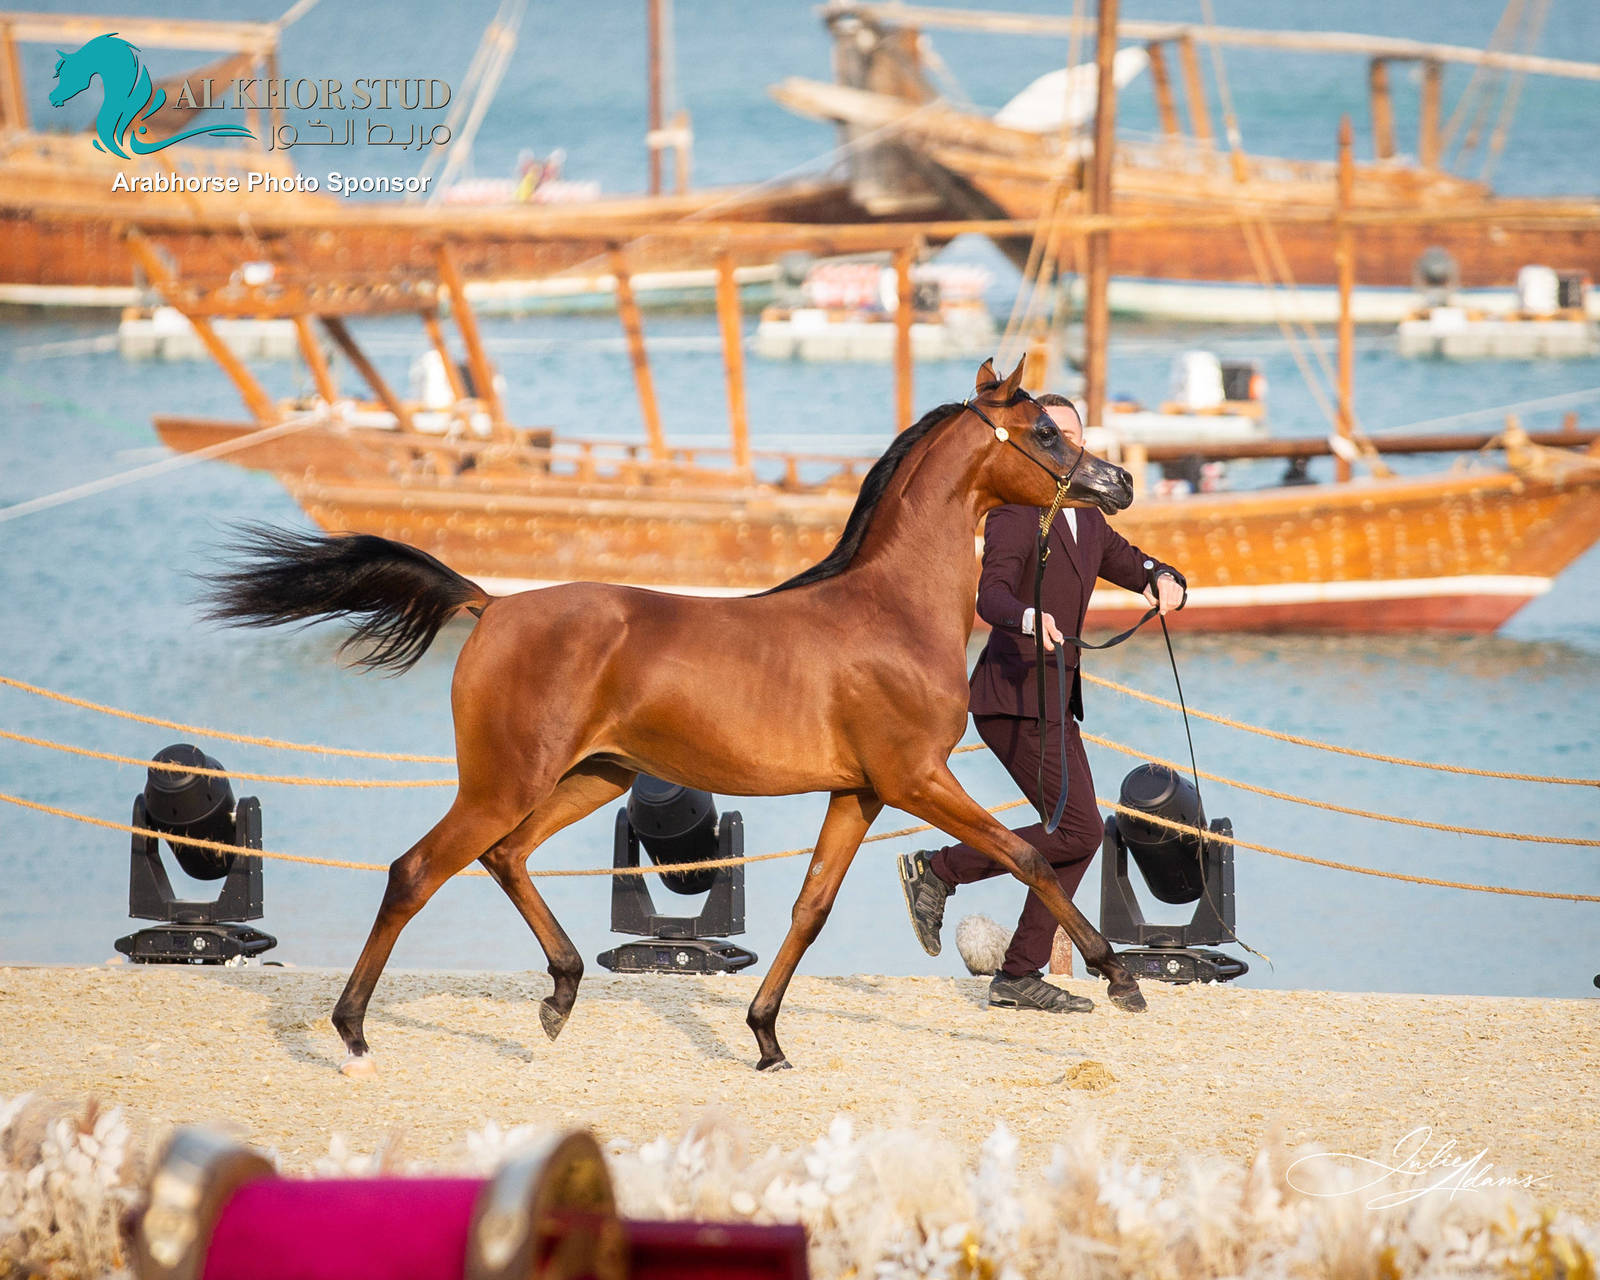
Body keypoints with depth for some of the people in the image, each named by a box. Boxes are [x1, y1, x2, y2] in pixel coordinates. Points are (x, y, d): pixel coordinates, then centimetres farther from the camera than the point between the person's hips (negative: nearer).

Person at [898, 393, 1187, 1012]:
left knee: (1077, 836, 8)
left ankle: (1020, 975, 11)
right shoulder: (1016, 512, -12)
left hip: (1052, 700, 9)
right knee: (1078, 832, -13)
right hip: (1015, 696, -9)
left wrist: (1167, 583, -11)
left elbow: (1142, 571, 14)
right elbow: (992, 595, -26)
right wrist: (1031, 618, -48)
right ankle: (937, 869, -3)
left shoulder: (1087, 521, 16)